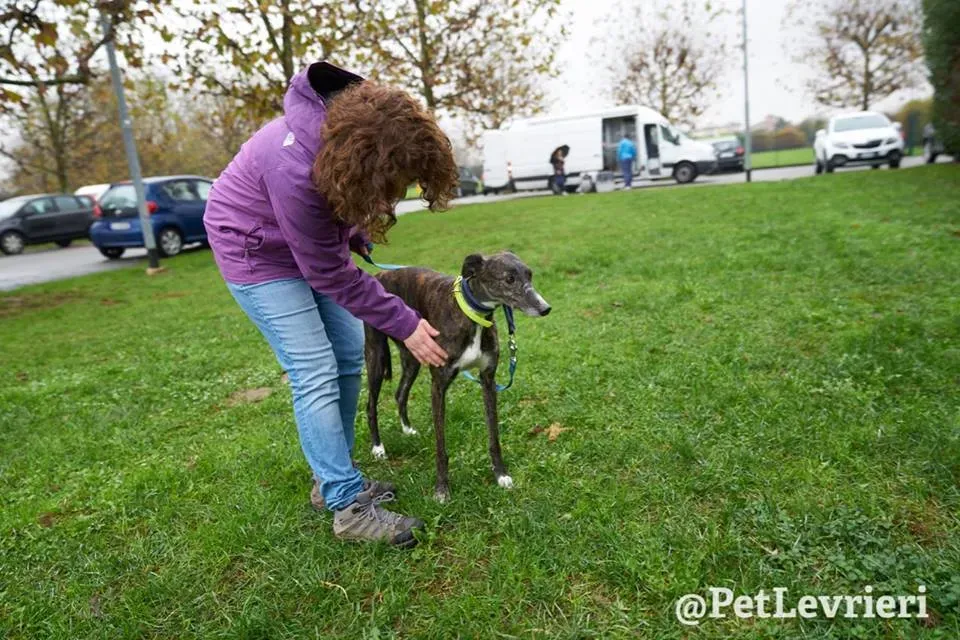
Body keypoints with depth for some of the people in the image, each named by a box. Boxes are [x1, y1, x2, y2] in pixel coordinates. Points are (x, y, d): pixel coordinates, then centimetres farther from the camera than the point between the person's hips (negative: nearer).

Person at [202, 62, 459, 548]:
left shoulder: (358, 124, -19)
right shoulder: (295, 168, -38)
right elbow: (331, 275, -28)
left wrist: (356, 234, 1)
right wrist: (404, 325, -23)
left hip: (313, 238, 8)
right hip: (257, 251, -7)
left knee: (349, 356, 5)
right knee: (315, 375, -13)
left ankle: (331, 477, 19)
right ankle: (348, 505, -2)